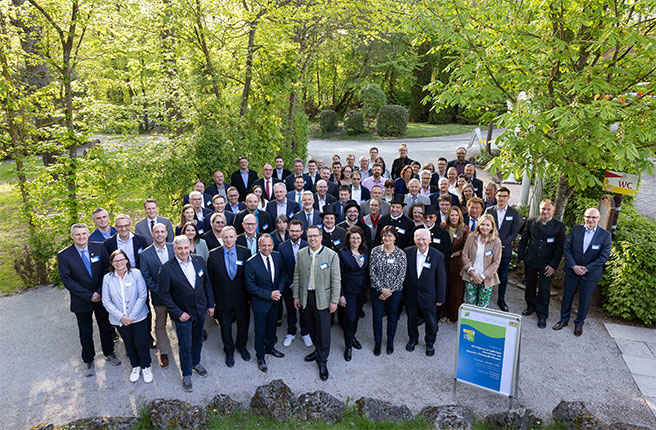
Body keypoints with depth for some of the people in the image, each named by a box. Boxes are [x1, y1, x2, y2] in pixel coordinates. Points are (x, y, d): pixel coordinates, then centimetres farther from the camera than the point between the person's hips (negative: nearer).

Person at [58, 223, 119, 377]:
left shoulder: (99, 248, -7)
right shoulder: (64, 255, -11)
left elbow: (107, 270, -6)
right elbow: (67, 280, -13)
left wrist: (100, 292, -14)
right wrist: (89, 296, -16)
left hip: (102, 297, 2)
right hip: (81, 301, -1)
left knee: (106, 327, 17)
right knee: (85, 333, 15)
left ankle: (109, 353, 39)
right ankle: (88, 361, 34)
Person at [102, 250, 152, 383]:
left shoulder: (136, 273, -11)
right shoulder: (107, 278, -5)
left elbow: (142, 296, -11)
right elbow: (106, 301, -4)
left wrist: (132, 316, -15)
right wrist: (121, 316, -14)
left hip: (138, 317, -2)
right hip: (120, 319, 2)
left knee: (141, 343, 2)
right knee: (128, 344, 15)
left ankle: (146, 367, 26)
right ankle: (135, 367, 37)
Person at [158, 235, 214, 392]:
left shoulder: (199, 261, -6)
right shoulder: (167, 269, -18)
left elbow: (207, 283, 4)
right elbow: (164, 294, -13)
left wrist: (210, 304, 4)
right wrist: (178, 313, -16)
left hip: (200, 310, 4)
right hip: (183, 314, -4)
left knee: (198, 339, 23)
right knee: (185, 346, 9)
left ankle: (196, 363, 47)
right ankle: (186, 375, 31)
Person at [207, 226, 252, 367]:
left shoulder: (245, 252, -9)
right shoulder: (213, 254, -10)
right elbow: (210, 279, -4)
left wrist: (250, 295, -4)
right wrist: (211, 299, -4)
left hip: (241, 298, 1)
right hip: (222, 299, 0)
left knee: (243, 324, 18)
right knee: (225, 326, 16)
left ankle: (241, 346, 46)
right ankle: (229, 351, 41)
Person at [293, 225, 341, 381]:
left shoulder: (331, 255, -12)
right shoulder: (301, 254, 0)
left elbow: (336, 280, -9)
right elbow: (297, 276, 7)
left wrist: (334, 300, -10)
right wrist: (296, 296, 6)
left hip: (322, 298, -4)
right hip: (305, 296, 4)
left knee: (323, 330, 2)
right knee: (311, 327, 17)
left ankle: (322, 361, 18)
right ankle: (318, 350, 40)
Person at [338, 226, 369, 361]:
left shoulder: (365, 251, 0)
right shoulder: (342, 253, -15)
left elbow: (367, 271, 9)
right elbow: (338, 275, -13)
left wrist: (368, 287, 6)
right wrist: (340, 295, -14)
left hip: (362, 289, 5)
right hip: (349, 290, -5)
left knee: (356, 315, 18)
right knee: (350, 318, -3)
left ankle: (352, 336, 41)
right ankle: (348, 345, 16)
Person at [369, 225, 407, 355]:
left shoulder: (401, 254, -9)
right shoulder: (375, 251, -7)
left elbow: (401, 276, -9)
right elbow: (372, 272, -7)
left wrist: (389, 291, -13)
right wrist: (382, 289, -14)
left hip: (395, 291, 0)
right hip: (377, 290, 1)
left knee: (393, 317, 15)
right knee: (377, 317, 11)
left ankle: (390, 341, 38)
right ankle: (377, 342, 32)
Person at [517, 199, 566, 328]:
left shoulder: (559, 226, -6)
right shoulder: (531, 222, 0)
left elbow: (560, 248, -6)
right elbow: (523, 240, 7)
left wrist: (553, 265, -10)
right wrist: (521, 257, 4)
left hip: (547, 264, -3)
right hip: (530, 262, 3)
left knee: (544, 289, 2)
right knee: (530, 286, 16)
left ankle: (542, 315, 15)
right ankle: (531, 306, 37)